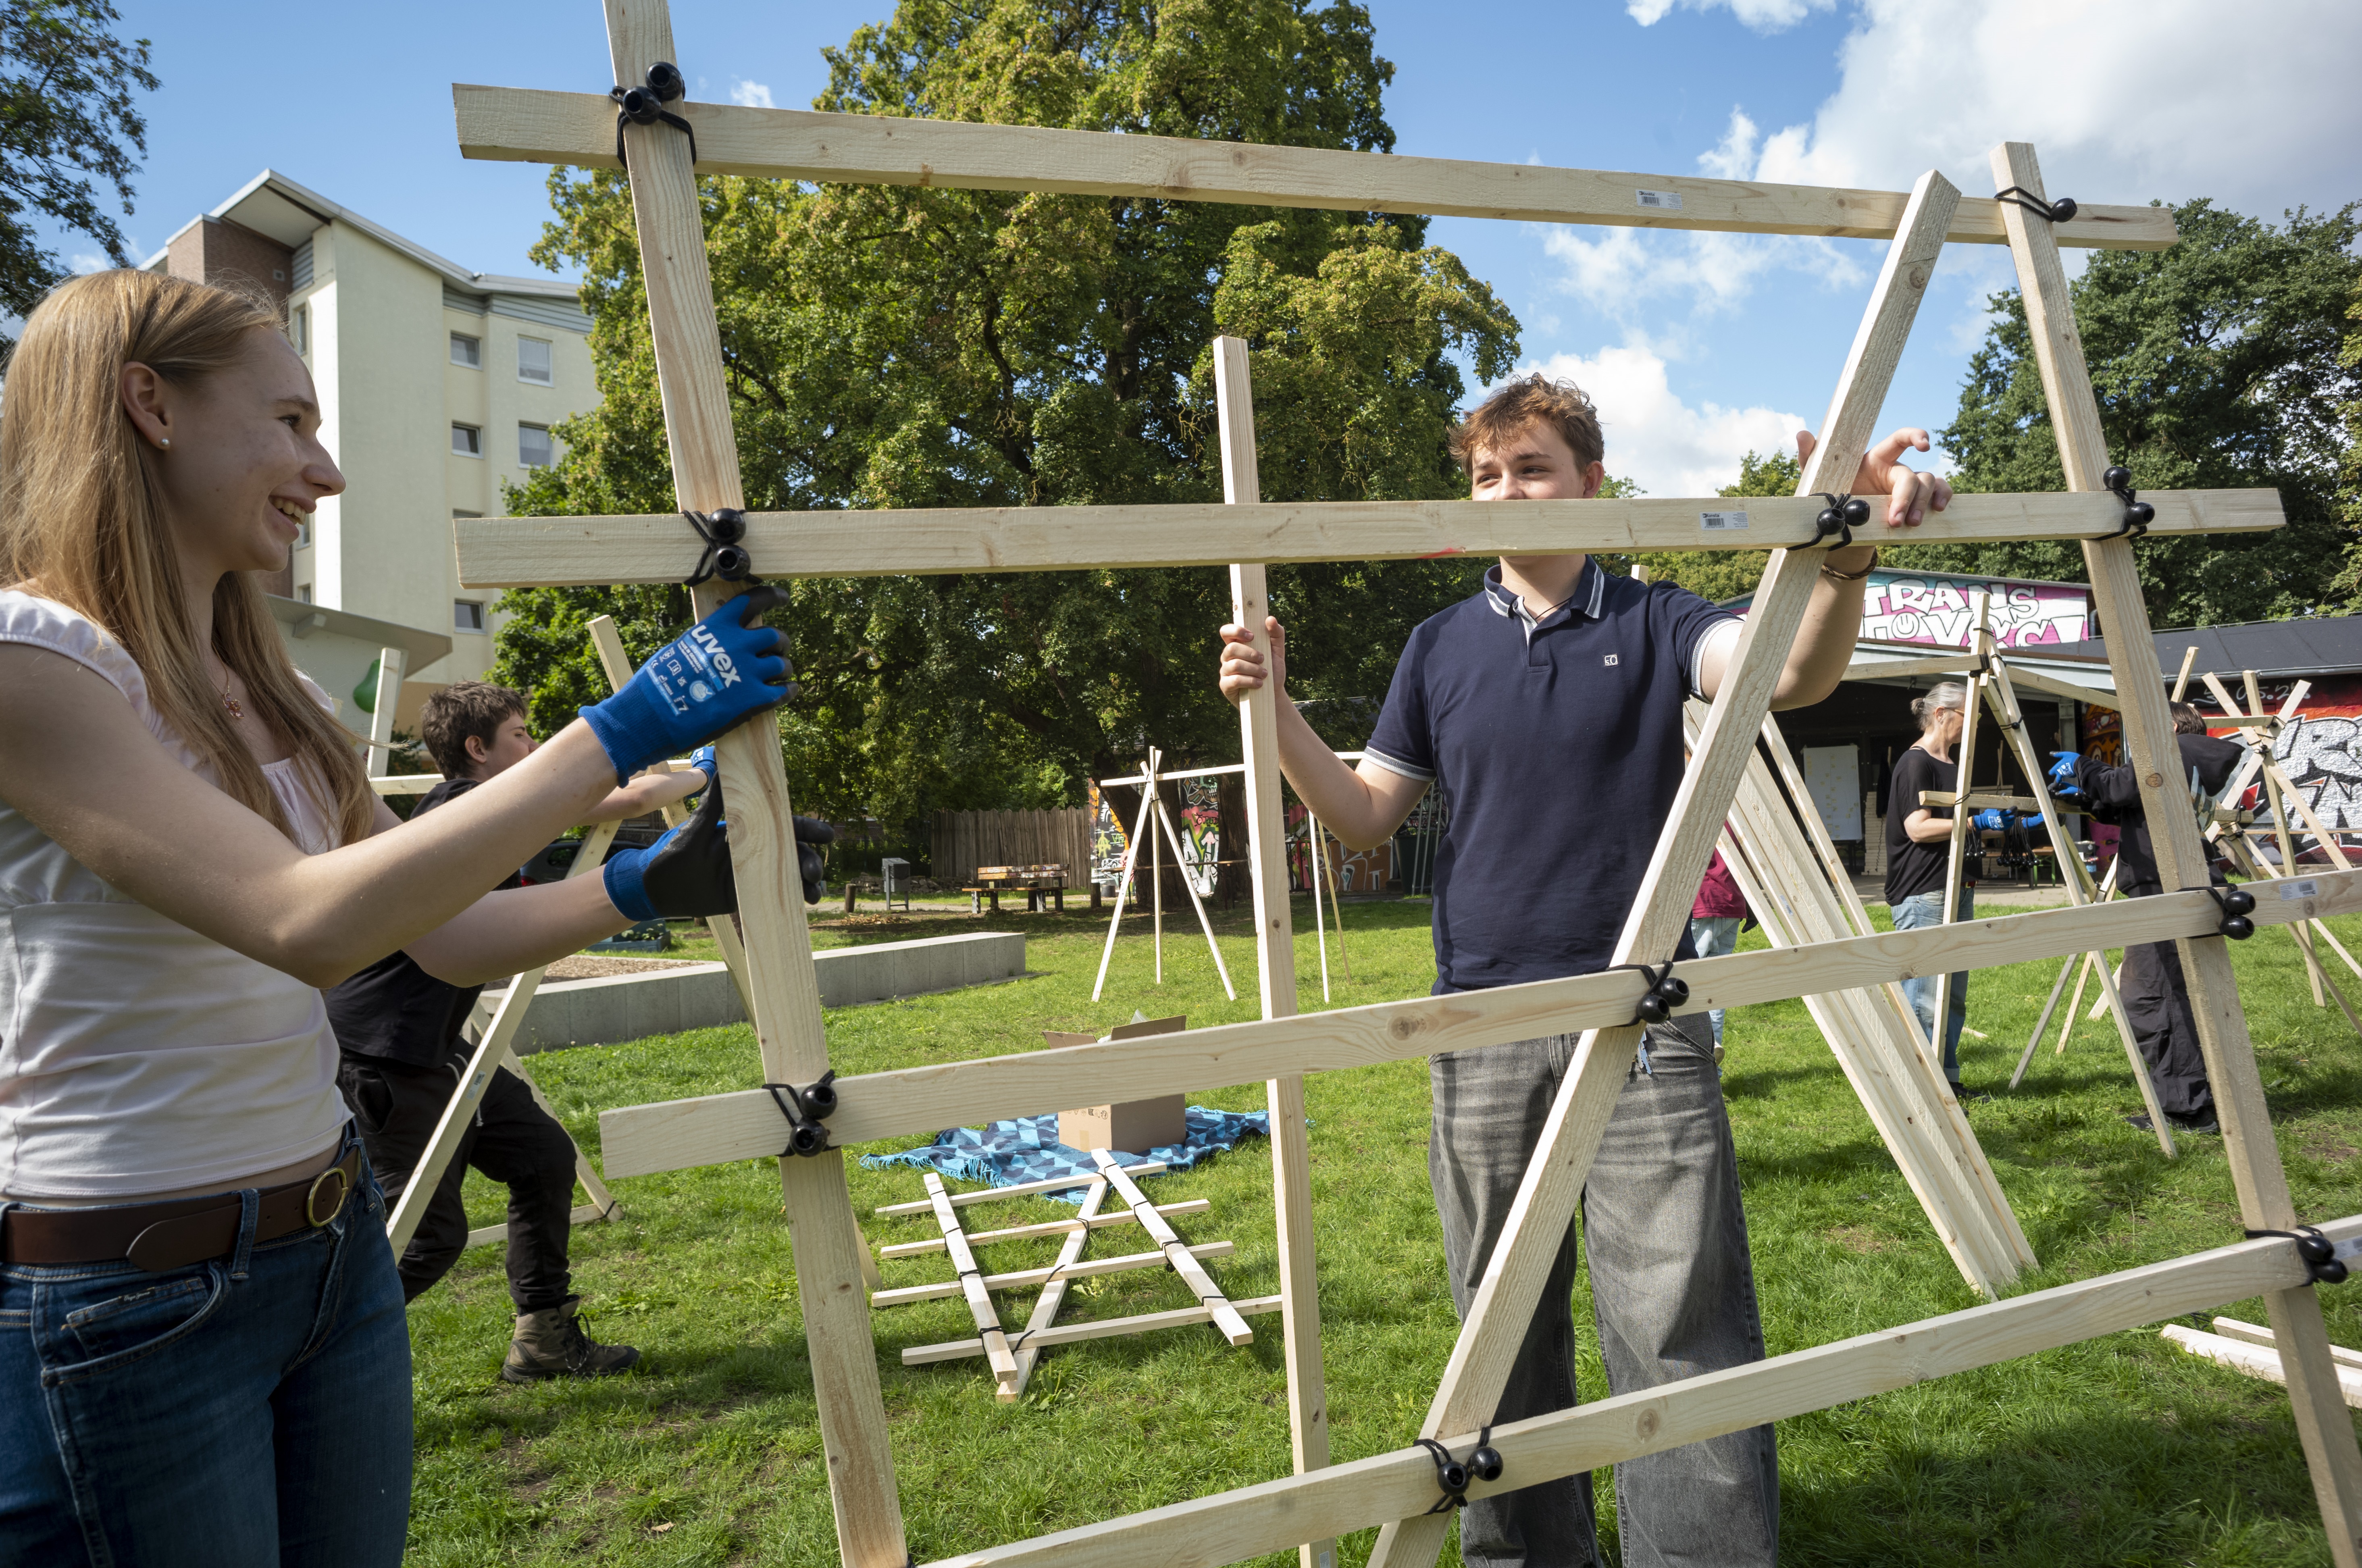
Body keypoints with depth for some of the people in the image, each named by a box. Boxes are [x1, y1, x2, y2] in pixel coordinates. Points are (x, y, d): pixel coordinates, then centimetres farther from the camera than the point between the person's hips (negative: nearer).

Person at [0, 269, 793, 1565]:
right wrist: (622, 732, -28)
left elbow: (449, 937, 9)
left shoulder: (264, 691, 8)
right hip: (125, 1298, -7)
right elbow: (309, 922, -29)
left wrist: (645, 885, -8)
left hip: (336, 1250, 7)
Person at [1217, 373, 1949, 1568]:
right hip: (1482, 1030, 3)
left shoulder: (1651, 622, 4)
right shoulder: (1441, 646, 10)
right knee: (1506, 1328, 13)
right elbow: (1364, 817, 8)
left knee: (1680, 1325, -4)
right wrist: (1276, 713, -8)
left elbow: (1795, 670, -15)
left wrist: (1847, 558, -36)